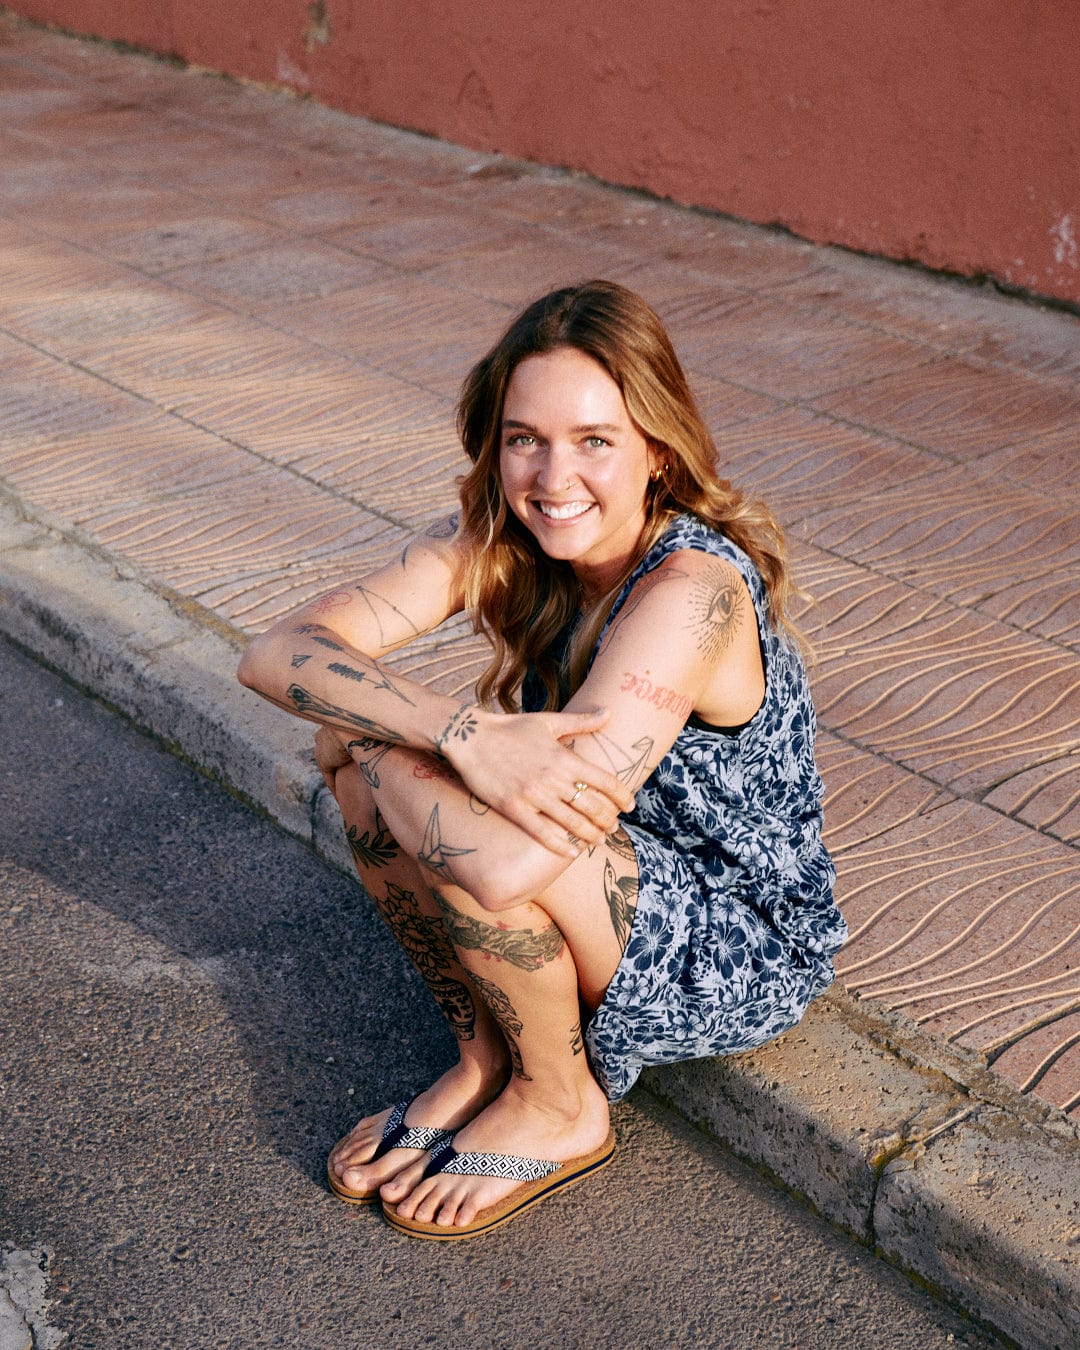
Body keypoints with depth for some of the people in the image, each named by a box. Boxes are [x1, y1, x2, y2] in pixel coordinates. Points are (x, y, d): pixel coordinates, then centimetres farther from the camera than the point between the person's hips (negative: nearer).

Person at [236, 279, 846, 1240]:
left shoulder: (690, 591, -31)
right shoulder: (494, 543, -11)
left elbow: (517, 860, -39)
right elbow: (279, 655, -20)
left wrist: (374, 710, -22)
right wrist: (463, 732, -36)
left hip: (743, 959, -6)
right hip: (617, 896, 6)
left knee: (482, 840, -32)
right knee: (359, 744, -12)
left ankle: (560, 1109, -1)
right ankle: (488, 1055, 4)